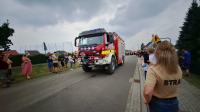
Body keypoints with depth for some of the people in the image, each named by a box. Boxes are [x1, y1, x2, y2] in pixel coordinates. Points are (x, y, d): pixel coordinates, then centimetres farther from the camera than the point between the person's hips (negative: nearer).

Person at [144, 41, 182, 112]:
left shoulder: (153, 69, -28)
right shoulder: (178, 69, -8)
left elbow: (147, 92, -36)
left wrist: (147, 101, -18)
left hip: (158, 104, -5)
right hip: (174, 103, 5)